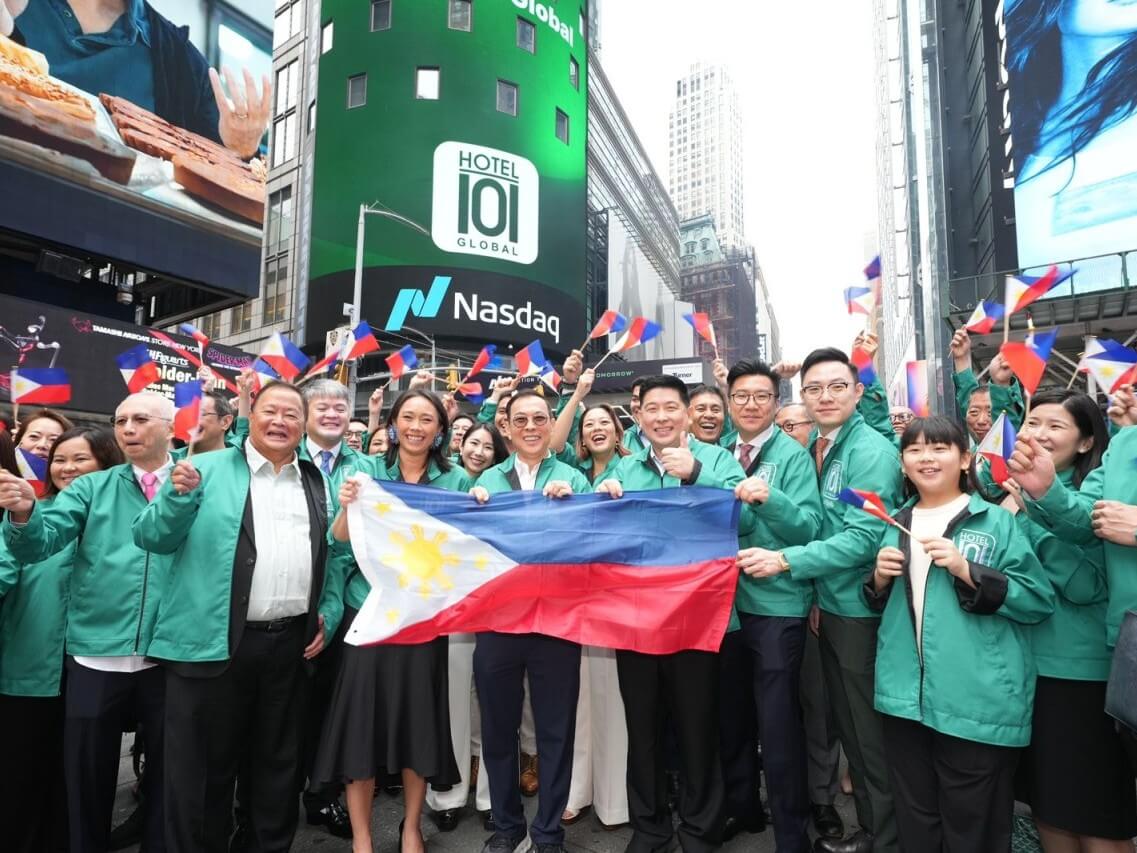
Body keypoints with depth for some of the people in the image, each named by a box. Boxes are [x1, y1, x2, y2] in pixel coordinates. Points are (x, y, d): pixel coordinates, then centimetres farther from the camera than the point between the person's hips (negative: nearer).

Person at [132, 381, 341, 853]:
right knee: (204, 766, 10)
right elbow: (151, 537, -4)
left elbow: (334, 556, 13)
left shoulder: (319, 482, 9)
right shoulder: (208, 470, -1)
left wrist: (329, 614, 2)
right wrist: (179, 494, -22)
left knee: (279, 761, 17)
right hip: (213, 643, -3)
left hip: (290, 642, 3)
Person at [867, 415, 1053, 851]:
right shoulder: (896, 524, 11)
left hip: (978, 702, -4)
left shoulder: (997, 521, -3)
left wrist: (966, 570, -19)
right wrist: (881, 578, -3)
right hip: (904, 696, 5)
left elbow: (1040, 601, -10)